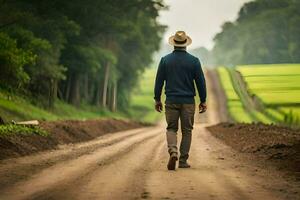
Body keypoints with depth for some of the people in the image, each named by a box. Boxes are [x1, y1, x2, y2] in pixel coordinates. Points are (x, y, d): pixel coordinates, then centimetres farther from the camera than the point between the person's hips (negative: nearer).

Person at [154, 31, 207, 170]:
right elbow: (200, 82, 0)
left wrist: (157, 99, 11)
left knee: (171, 128, 10)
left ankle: (173, 152, -17)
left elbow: (159, 81, 2)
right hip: (188, 101, -1)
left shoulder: (165, 60, 0)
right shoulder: (194, 61, -3)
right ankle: (183, 161, 8)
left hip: (171, 101, 1)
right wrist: (203, 100, 8)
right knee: (186, 130, 9)